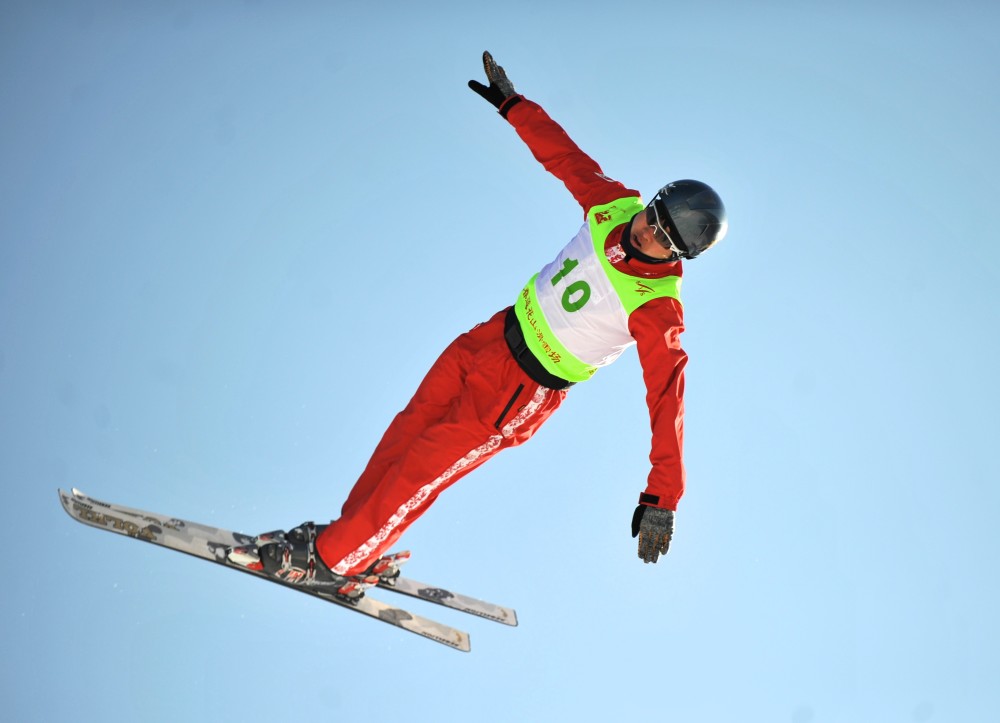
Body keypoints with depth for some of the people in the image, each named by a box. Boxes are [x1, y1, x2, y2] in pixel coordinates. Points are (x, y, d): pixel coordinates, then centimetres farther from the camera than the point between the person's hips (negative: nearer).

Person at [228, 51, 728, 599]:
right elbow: (565, 155, 5)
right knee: (413, 424, 13)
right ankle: (354, 528, 29)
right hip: (502, 332, 7)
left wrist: (662, 496, -34)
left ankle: (332, 558, 10)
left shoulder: (657, 310, -26)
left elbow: (666, 394, -30)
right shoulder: (616, 206, -10)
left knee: (428, 464, -3)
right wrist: (513, 104, 11)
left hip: (524, 389, -7)